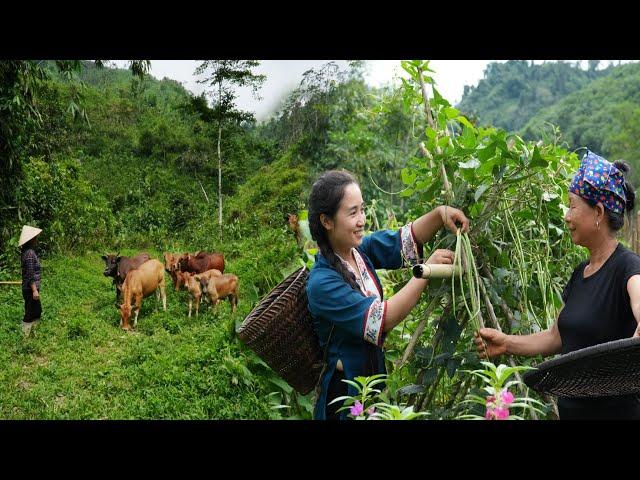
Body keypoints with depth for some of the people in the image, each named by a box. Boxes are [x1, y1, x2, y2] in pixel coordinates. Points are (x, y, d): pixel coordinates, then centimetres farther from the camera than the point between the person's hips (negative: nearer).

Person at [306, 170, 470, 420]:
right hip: (345, 393, -7)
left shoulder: (360, 248, -5)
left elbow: (408, 238, -1)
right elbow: (382, 319, -29)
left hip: (375, 375, 7)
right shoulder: (321, 283, -26)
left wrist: (440, 213, -20)